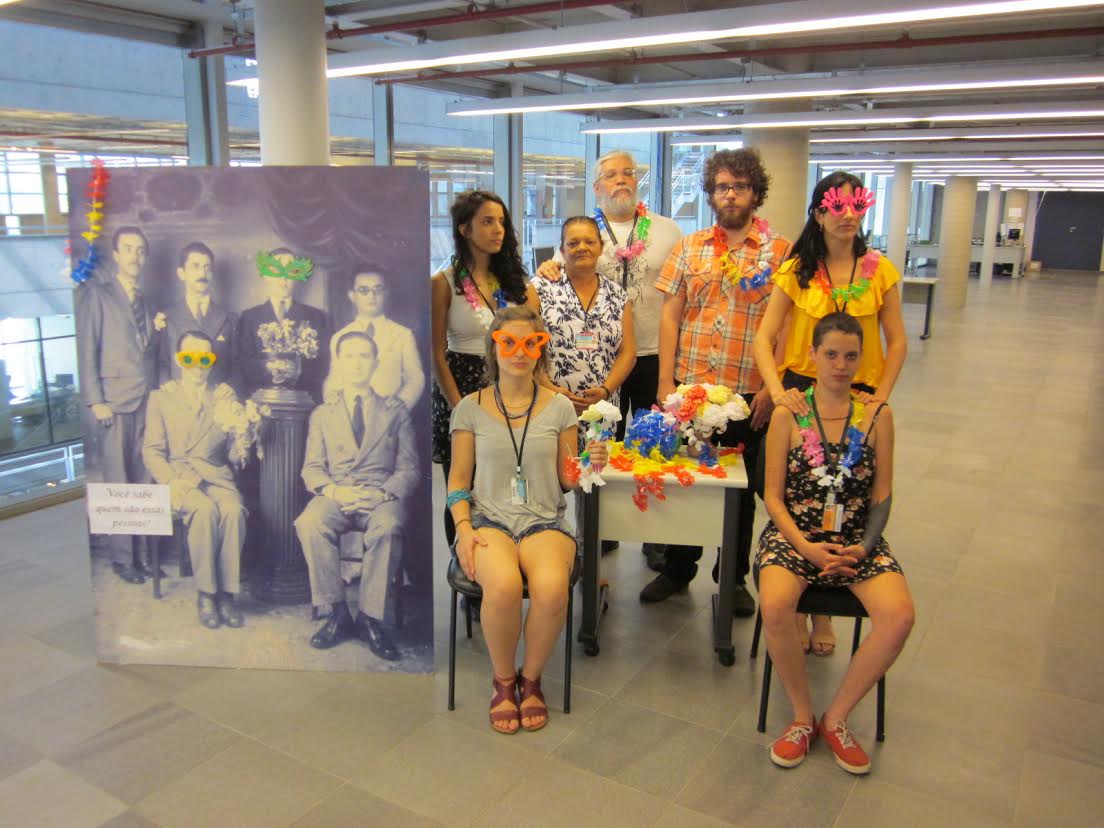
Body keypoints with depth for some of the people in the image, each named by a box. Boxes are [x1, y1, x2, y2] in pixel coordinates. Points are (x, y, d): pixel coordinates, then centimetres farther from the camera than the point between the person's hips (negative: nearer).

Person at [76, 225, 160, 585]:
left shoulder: (146, 303, 19)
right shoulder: (97, 294, 3)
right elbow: (86, 350, -3)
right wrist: (96, 400, -10)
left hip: (148, 403, 4)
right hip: (116, 404, -4)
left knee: (143, 483, 2)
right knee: (118, 485, -2)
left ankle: (142, 551, 10)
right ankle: (122, 558, 6)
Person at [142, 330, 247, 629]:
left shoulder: (225, 396, 14)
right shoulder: (161, 397, 13)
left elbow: (234, 456, 9)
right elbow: (152, 451, 6)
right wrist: (171, 482, -12)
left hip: (216, 475, 1)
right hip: (178, 476, -1)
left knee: (234, 511, -32)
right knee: (205, 510, -34)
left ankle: (227, 592, -20)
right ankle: (205, 593, -20)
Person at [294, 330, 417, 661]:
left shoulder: (395, 411, 16)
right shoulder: (322, 414, 20)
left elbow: (409, 468, 9)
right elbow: (312, 468, 11)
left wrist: (382, 493, -12)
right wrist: (333, 491, -12)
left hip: (381, 496, -1)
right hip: (335, 495, 2)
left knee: (388, 528, -37)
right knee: (309, 524, -33)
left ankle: (371, 617, -24)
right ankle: (338, 614, -21)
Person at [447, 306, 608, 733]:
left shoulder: (560, 407, 7)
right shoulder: (470, 408, 6)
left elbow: (566, 480, 10)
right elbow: (458, 480, 7)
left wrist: (588, 466, -12)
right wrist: (463, 527, -9)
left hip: (545, 520, 1)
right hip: (489, 518, 0)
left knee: (551, 589, -33)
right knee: (503, 586, -34)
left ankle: (531, 678, 0)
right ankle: (503, 681, -2)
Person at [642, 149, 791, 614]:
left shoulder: (779, 251, 0)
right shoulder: (689, 248, 7)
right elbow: (670, 316, 5)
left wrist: (771, 387, -9)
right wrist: (665, 381, -1)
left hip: (749, 393, -2)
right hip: (689, 386, 2)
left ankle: (734, 577, 27)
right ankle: (678, 570, 29)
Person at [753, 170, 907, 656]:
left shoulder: (880, 271, 3)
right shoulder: (796, 271, 0)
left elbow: (896, 342, 4)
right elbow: (764, 339, -5)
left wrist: (881, 395, -9)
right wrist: (777, 391, -19)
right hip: (801, 392, -1)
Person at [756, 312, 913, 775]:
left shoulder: (877, 415, 5)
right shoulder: (787, 415, 0)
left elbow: (882, 495, 5)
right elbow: (773, 495, -1)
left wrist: (863, 547, -10)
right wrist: (805, 547, -15)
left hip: (857, 540, 2)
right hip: (793, 533, -2)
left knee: (899, 615, -25)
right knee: (775, 607, -31)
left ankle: (836, 717, -2)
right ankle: (802, 716, -3)